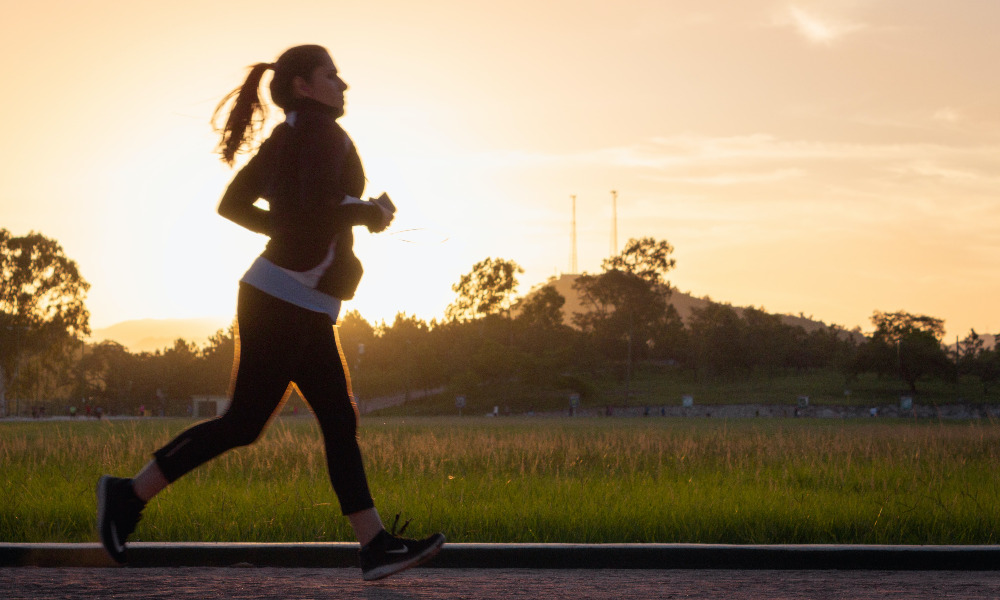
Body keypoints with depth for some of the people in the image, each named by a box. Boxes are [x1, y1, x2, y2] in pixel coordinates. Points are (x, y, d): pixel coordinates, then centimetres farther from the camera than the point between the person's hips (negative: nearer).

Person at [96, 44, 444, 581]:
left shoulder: (284, 139, 16)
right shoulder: (322, 131, -11)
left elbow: (232, 205, 18)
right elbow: (319, 210, -24)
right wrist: (370, 213, -7)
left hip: (305, 309, 10)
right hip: (284, 300, -10)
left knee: (339, 422, 5)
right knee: (244, 423, -6)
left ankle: (375, 546, 3)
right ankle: (130, 494, 1)